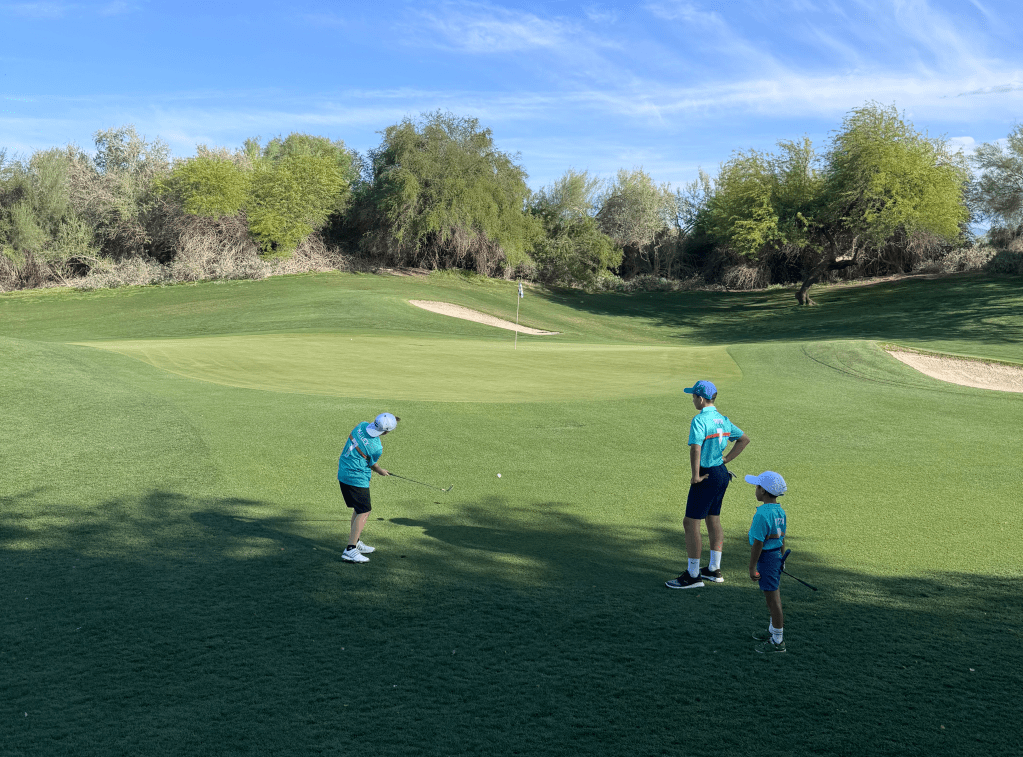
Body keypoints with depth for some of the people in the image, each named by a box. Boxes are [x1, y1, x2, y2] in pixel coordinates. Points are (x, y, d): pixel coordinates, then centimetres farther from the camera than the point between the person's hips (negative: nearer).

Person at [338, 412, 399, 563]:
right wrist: (381, 471, 19)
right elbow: (372, 465, -3)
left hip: (343, 473, 9)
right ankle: (350, 550, -10)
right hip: (357, 479, -9)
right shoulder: (376, 448, -22)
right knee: (364, 512, -4)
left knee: (359, 509, 21)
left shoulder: (363, 425, -6)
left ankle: (355, 542, 31)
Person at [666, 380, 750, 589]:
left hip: (706, 476, -9)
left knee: (691, 523, -2)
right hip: (722, 473, 9)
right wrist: (726, 458, 16)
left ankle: (693, 576, 2)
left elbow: (695, 448, -30)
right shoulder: (723, 420, 8)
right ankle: (714, 570, 28)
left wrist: (695, 475, -22)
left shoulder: (700, 420, -18)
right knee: (713, 520, 19)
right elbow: (744, 439, 19)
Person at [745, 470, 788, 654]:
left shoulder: (762, 514, -24)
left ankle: (778, 641, 11)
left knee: (772, 598, 1)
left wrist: (752, 567, -14)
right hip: (777, 555, 9)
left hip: (766, 557, -9)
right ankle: (773, 630, 38)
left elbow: (757, 544, -21)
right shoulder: (780, 511, 3)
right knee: (774, 595, 22)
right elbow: (782, 539, 12)